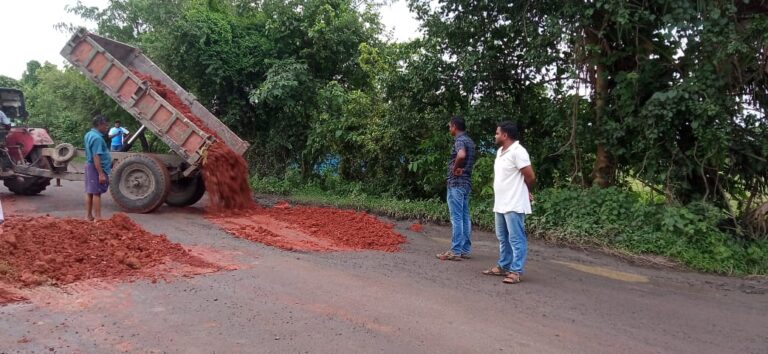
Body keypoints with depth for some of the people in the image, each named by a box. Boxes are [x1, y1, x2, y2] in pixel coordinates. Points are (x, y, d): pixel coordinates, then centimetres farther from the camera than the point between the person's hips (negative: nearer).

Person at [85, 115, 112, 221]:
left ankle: (89, 216, 22)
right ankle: (98, 218, -4)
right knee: (97, 193, -7)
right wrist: (101, 174, -27)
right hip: (97, 168, -10)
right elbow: (96, 157, -25)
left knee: (89, 192, 14)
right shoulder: (97, 138, -20)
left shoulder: (89, 134, 11)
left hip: (89, 166, 10)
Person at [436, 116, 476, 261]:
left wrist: (455, 168, -19)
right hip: (466, 182, 9)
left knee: (456, 218, -7)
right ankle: (465, 250, 13)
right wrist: (460, 168, 11)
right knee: (465, 217, 10)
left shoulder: (459, 140, -13)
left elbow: (461, 155, -35)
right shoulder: (469, 141, 16)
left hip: (456, 183, -9)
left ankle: (455, 251, -5)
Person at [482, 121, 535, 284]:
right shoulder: (500, 151, 14)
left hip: (514, 205, -10)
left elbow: (530, 176, -14)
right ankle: (503, 266, 27)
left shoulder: (518, 151, -15)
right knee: (503, 238, 17)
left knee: (516, 239, -3)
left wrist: (525, 192, 3)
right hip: (500, 204, 10)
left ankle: (516, 271, 1)